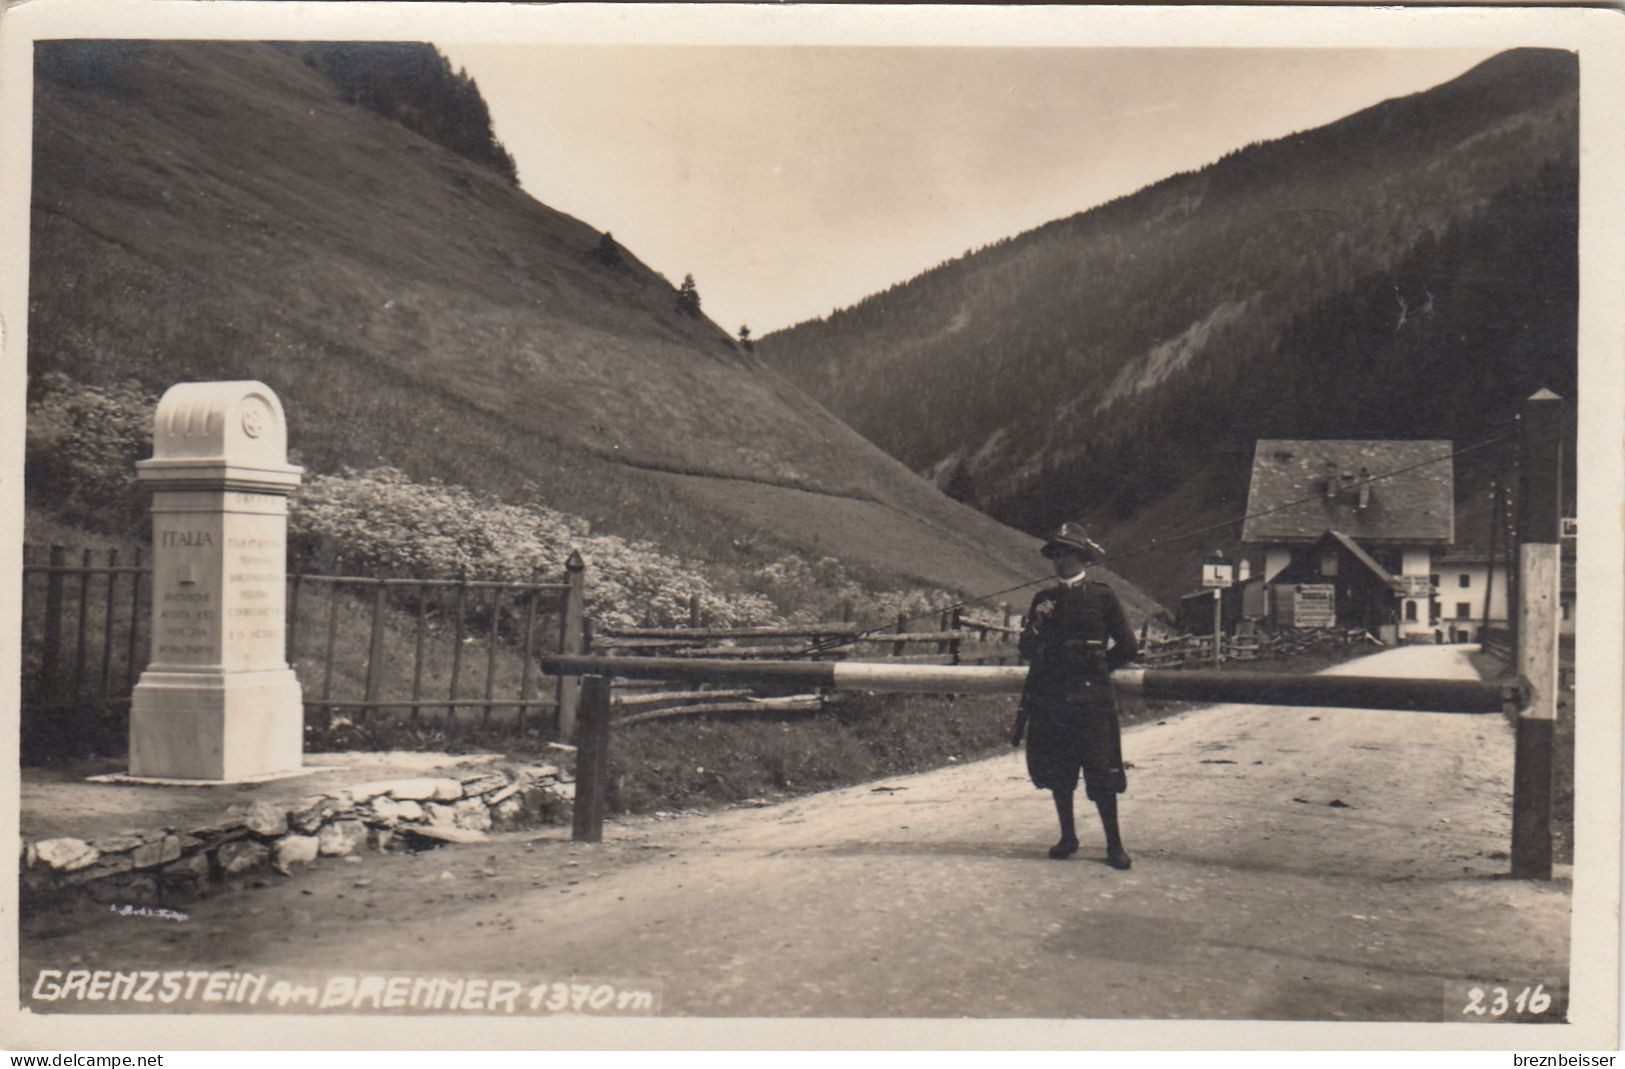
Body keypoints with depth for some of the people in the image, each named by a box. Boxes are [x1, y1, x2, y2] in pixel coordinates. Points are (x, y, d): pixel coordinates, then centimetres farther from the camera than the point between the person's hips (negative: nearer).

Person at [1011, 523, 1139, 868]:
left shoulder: (1103, 597, 2)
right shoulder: (1044, 599, 12)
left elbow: (1128, 649, 6)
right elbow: (1027, 652, 12)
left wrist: (1096, 666, 6)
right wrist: (1037, 625, -5)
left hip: (1091, 697, -4)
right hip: (1050, 696, 4)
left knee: (1101, 772, -5)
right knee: (1056, 771, 8)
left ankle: (1114, 843, 5)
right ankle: (1067, 837, 22)